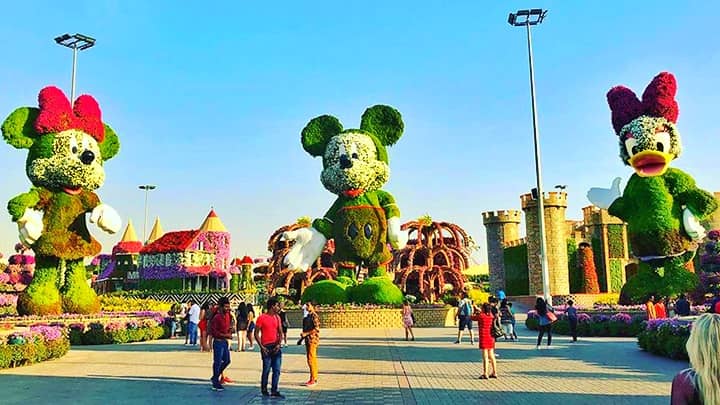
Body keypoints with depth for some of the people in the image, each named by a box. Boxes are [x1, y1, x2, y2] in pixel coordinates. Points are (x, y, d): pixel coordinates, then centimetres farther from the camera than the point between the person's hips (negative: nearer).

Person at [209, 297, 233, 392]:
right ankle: (216, 384, 10)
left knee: (227, 361, 15)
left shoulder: (228, 315, 7)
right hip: (218, 342, -8)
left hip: (225, 342, 8)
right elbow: (213, 332, -22)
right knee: (217, 362, 0)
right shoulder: (216, 318, -18)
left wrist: (230, 330, 3)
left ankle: (215, 377, 31)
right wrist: (226, 335, -23)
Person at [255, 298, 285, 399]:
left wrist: (279, 344, -4)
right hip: (266, 347, -5)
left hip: (276, 347, 5)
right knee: (266, 370, 2)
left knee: (277, 370, 2)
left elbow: (280, 333, 11)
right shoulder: (261, 318, -6)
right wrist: (262, 347, -12)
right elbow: (256, 334, -5)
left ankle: (274, 391, 8)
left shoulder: (277, 318, 10)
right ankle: (264, 390, 18)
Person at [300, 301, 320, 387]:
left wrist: (306, 333, -19)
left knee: (312, 359, -9)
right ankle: (312, 379, 17)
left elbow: (317, 329, -20)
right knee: (310, 359, 11)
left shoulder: (314, 316, -12)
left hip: (313, 339, -9)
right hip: (308, 340, 9)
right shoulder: (308, 316, 16)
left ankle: (314, 379, -5)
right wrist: (301, 338, 20)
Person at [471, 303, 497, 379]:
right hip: (491, 338, 6)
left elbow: (472, 318, 2)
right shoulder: (491, 316, 4)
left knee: (485, 357, -5)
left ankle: (485, 374, -3)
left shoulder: (481, 316, -14)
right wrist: (479, 311, 31)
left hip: (483, 337, -6)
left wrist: (475, 312, 17)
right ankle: (494, 373, 19)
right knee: (491, 356, 14)